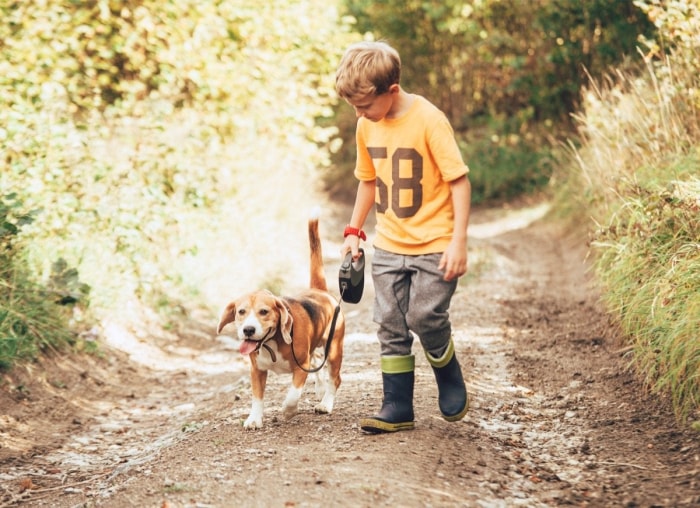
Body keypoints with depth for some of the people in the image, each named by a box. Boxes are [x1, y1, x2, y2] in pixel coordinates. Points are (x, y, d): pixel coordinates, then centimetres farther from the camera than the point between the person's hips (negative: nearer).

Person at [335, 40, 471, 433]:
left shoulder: (429, 121, -17)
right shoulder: (367, 126, 3)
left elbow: (459, 180, -15)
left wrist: (459, 241, -19)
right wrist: (354, 230, 15)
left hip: (434, 243, -6)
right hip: (388, 245, 6)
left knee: (424, 317, -14)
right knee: (391, 327, 4)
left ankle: (450, 379, 15)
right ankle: (397, 409, 12)